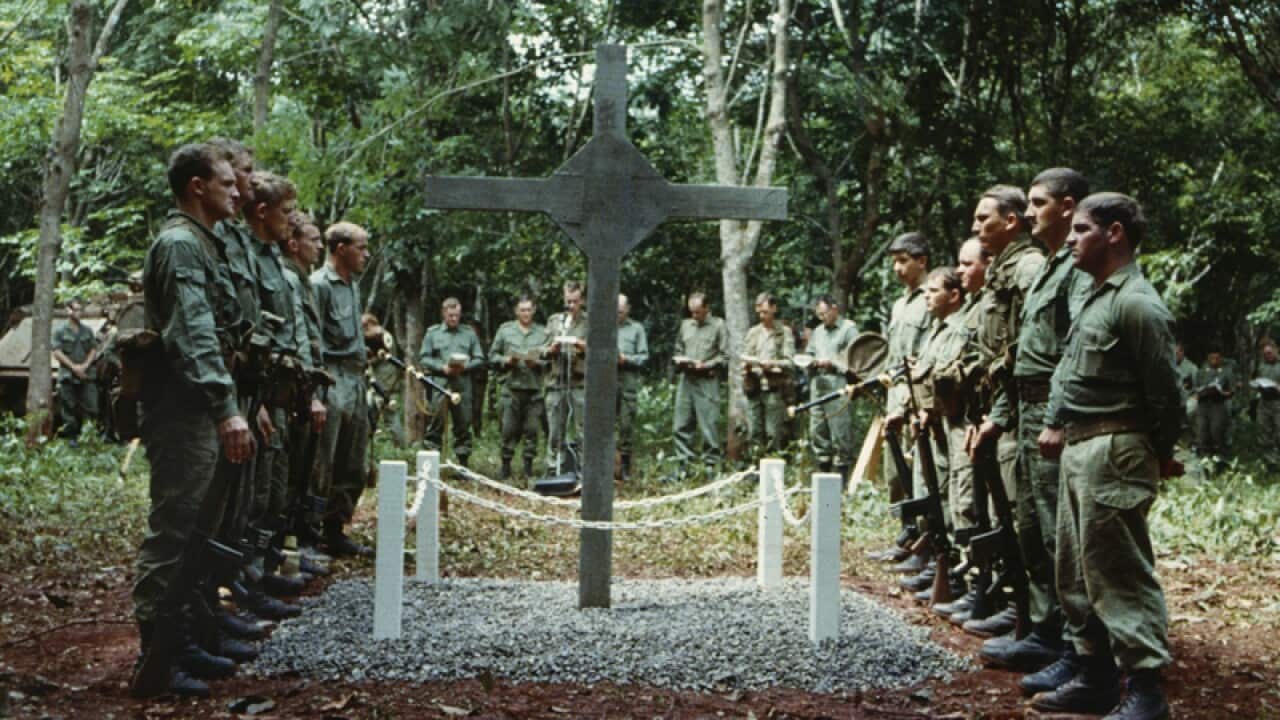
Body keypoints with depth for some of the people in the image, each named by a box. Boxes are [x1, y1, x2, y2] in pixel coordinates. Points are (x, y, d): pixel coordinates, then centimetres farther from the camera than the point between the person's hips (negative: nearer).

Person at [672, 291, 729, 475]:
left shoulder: (718, 325, 2)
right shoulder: (686, 325, 18)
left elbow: (725, 356, -3)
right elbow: (678, 349, 26)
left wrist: (705, 365, -14)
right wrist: (679, 360, 4)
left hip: (707, 380, -5)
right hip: (686, 379, 5)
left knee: (709, 424, -5)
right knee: (681, 424, 3)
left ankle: (710, 463, 2)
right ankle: (684, 463, 10)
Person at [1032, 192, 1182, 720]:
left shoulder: (1136, 303, -15)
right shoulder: (1096, 297, 16)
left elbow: (1164, 390, -14)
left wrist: (1161, 456, -5)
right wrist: (1056, 424, 11)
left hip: (1113, 453, -10)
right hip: (1079, 451, 10)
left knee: (1123, 575, -6)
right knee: (1077, 573, 15)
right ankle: (1095, 676, 25)